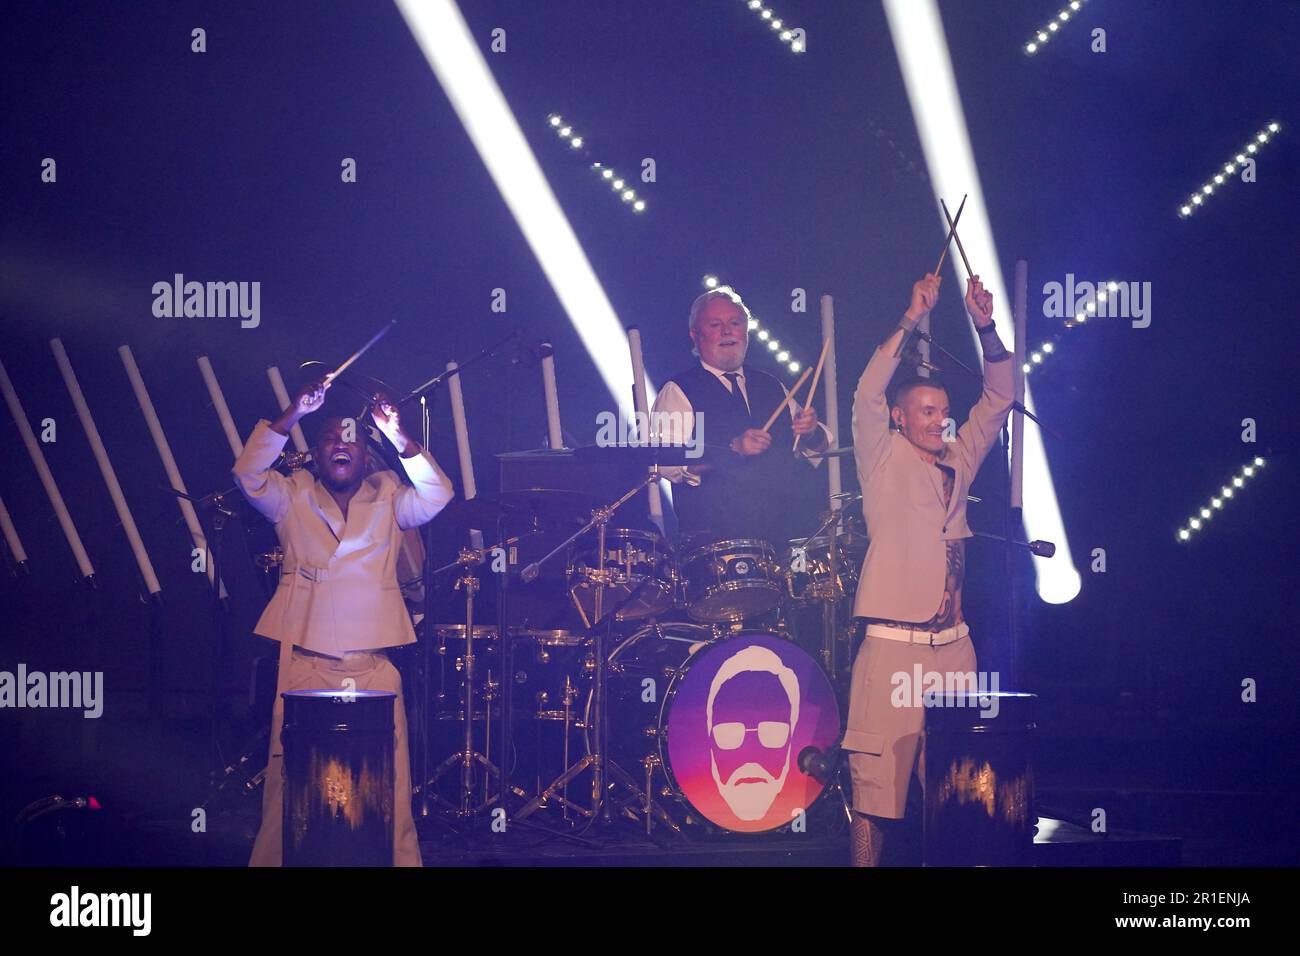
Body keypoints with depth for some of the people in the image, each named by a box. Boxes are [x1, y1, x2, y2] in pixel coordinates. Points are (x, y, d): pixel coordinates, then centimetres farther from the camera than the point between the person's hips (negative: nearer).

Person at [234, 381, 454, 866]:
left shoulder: (387, 496, 12)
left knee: (388, 779, -3)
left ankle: (399, 859, 5)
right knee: (291, 777, -3)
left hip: (374, 665, 1)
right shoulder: (293, 496, 10)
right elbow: (249, 476, -7)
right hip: (305, 662, 0)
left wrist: (400, 438, -18)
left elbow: (435, 497, -5)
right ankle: (275, 859, 7)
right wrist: (293, 415, -16)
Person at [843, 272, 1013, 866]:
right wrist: (911, 321, -16)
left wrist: (986, 328, 2)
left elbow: (998, 398, 15)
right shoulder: (885, 460, 1)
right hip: (893, 645, -5)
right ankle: (865, 859, -2)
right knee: (877, 778, -7)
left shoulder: (958, 461, 15)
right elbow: (868, 394, -12)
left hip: (954, 647, 5)